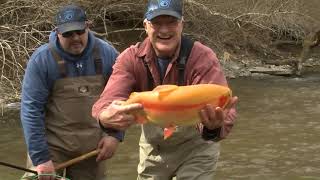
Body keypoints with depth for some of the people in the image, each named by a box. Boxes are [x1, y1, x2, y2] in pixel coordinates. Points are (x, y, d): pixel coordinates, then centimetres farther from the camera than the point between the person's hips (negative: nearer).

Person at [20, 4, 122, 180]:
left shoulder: (107, 53, -3)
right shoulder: (42, 59, -13)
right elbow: (31, 109, -14)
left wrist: (115, 134, -6)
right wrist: (40, 157, -17)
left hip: (92, 147, 3)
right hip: (51, 145, -3)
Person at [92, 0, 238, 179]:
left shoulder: (203, 58, -22)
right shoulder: (131, 59, -14)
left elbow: (218, 108, -35)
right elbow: (109, 99, -30)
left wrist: (215, 125, -60)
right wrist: (106, 117, -55)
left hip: (195, 147, -3)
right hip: (153, 147, 3)